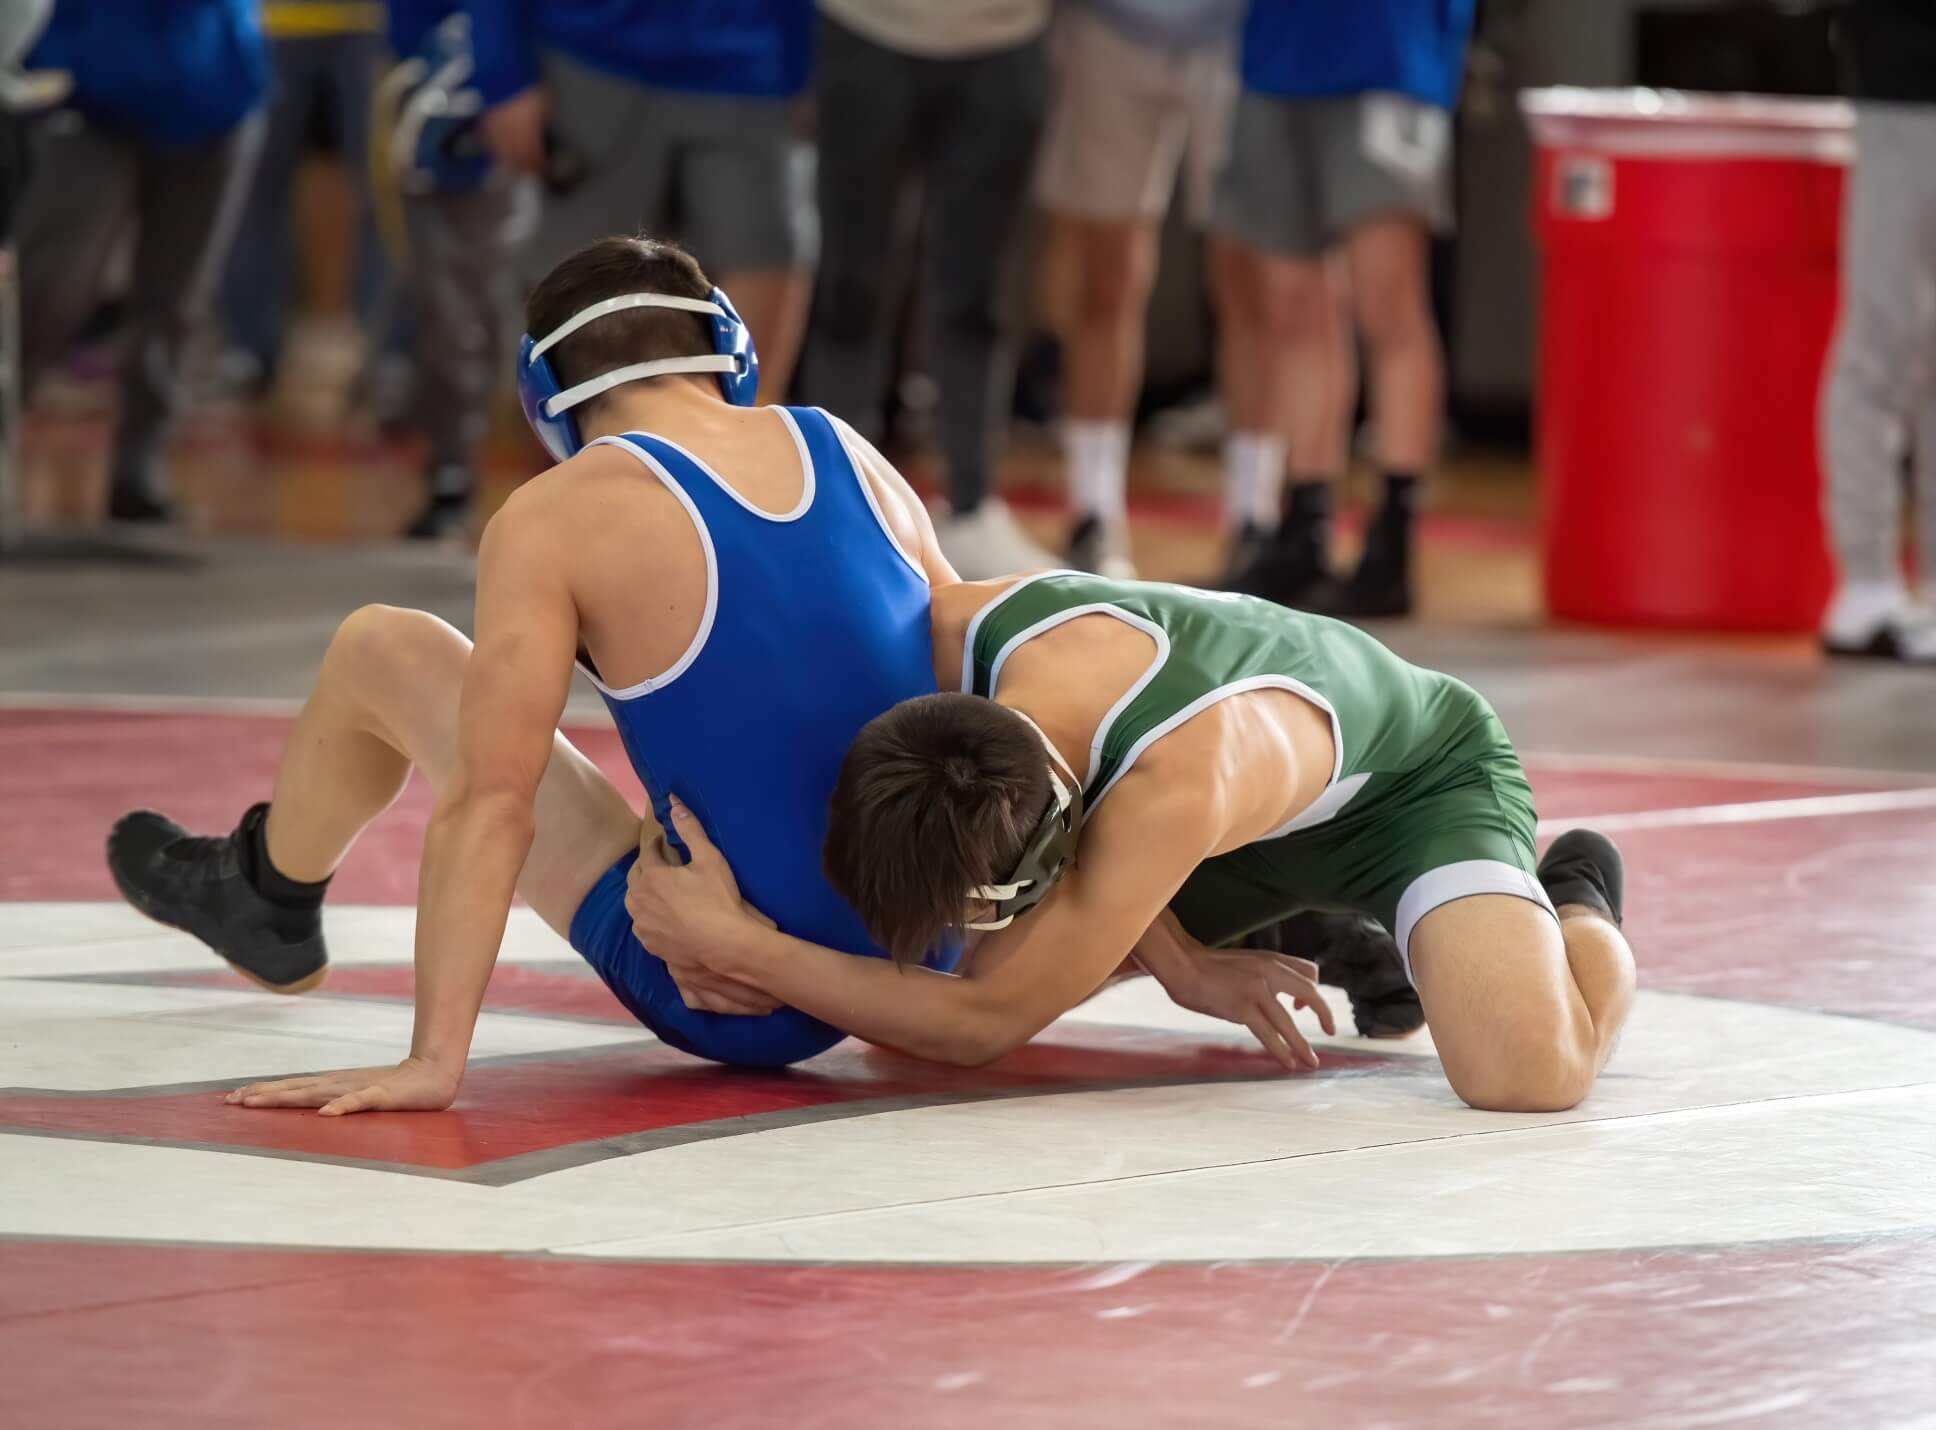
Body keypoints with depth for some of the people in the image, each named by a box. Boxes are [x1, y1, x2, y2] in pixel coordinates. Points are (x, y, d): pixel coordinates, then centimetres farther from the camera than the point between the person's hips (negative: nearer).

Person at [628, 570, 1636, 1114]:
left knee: (1528, 1074, -36)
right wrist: (1177, 950, -15)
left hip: (1419, 780, -7)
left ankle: (1575, 910, 4)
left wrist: (735, 948, -41)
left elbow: (982, 1028, -39)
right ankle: (1309, 930, 24)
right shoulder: (963, 630, -31)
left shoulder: (1178, 790, -48)